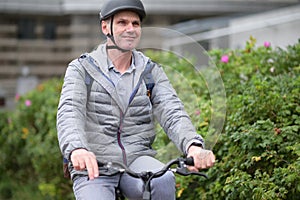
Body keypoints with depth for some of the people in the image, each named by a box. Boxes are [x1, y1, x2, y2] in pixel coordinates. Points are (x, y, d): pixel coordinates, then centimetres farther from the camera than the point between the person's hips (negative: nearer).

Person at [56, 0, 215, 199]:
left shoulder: (152, 72, 11)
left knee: (163, 180, -32)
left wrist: (194, 146, -29)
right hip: (93, 167, -1)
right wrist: (77, 150, -38)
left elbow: (173, 113, -5)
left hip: (137, 160, 1)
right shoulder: (81, 69, 3)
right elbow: (69, 113, -14)